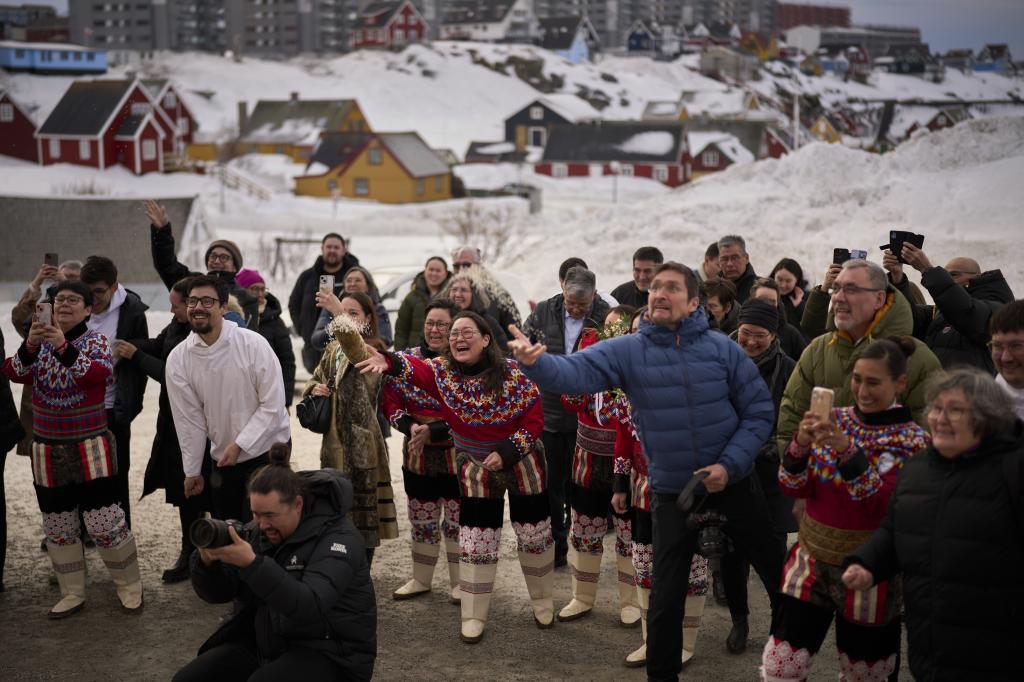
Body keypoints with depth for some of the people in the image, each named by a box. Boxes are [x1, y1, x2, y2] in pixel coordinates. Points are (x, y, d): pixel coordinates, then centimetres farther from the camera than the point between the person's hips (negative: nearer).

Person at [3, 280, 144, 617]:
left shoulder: (95, 340, -4)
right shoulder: (39, 342, 6)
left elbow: (100, 373, -24)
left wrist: (63, 347, -36)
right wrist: (30, 346, -28)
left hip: (90, 448, -4)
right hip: (48, 449, 4)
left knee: (105, 523, -5)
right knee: (58, 526, 10)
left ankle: (129, 586, 14)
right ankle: (72, 594, 23)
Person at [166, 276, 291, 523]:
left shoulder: (254, 344, -15)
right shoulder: (177, 360, -5)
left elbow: (273, 405, -14)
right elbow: (189, 419, 2)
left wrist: (239, 444, -19)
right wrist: (192, 470, 6)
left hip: (265, 453, -4)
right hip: (222, 459, 4)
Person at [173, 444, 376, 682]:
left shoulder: (337, 537, -17)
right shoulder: (257, 531, 2)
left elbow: (309, 606, -32)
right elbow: (217, 593, 3)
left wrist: (251, 564, -39)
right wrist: (207, 561, -20)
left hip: (326, 653, -7)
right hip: (262, 642, 7)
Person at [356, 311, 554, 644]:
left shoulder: (512, 373, -16)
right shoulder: (442, 371, -12)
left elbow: (534, 417, -12)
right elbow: (415, 368, -33)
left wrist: (506, 452, -21)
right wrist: (389, 361, -54)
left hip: (522, 463, -1)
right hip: (477, 470, 1)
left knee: (534, 535, 9)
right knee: (475, 543, 2)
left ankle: (542, 601, 32)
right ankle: (473, 617, 14)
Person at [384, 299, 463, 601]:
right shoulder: (407, 360, 1)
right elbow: (391, 402, 2)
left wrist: (433, 432, -23)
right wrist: (411, 427, -16)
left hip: (457, 457, -4)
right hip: (417, 455, 4)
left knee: (457, 520, 10)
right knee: (421, 521, 16)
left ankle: (458, 582, 25)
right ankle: (420, 579, 32)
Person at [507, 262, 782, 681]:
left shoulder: (722, 348, -9)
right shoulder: (627, 351, -10)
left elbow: (759, 411, -4)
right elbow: (575, 372, -26)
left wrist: (729, 464, -15)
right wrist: (535, 362, -47)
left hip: (731, 483, 1)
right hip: (673, 493, 0)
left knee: (779, 574, 13)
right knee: (666, 598, 8)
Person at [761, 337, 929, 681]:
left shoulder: (912, 439, -7)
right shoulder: (835, 420, 3)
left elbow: (884, 505, -21)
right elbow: (794, 488, 0)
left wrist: (848, 450, -33)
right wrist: (801, 443, -20)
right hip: (812, 561, 3)